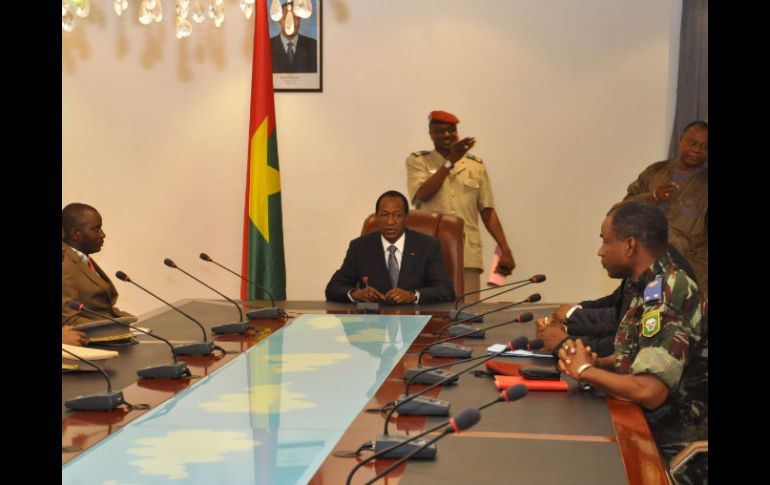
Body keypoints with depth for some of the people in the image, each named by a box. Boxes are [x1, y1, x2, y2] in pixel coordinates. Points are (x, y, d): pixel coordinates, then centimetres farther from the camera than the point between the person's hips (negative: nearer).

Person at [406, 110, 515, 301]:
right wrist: (450, 162, -10)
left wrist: (505, 250, 5)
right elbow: (423, 194, -9)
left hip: (468, 257, 2)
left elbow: (487, 211, 13)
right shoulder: (417, 161, 9)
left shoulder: (475, 165, 14)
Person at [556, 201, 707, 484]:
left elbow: (649, 391, -33)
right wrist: (596, 362, -4)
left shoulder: (663, 296, -24)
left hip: (674, 453, -8)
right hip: (653, 431, 8)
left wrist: (586, 371, -17)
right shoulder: (654, 286, 7)